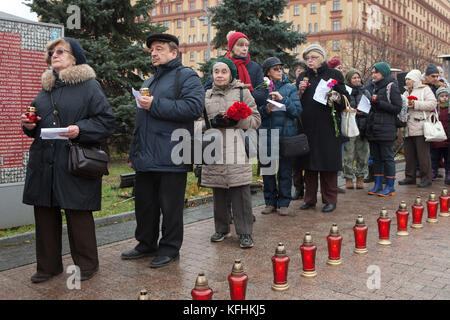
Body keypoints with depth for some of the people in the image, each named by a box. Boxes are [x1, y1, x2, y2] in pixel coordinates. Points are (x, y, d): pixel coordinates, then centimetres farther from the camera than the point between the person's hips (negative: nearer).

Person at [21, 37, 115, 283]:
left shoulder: (89, 85, -3)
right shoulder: (46, 86, 17)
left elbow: (107, 121, -8)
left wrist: (80, 129, -20)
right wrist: (30, 125, 4)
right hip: (43, 162, 7)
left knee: (78, 215, 1)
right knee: (45, 215, 11)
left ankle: (86, 264, 19)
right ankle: (48, 265, 26)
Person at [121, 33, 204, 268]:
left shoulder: (186, 76, -3)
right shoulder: (149, 82, 23)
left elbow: (194, 107, -21)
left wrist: (155, 105, -18)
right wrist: (134, 152, 22)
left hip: (171, 158, -8)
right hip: (146, 158, 8)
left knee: (170, 205, 2)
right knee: (144, 202, 15)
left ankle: (170, 248, 15)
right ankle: (146, 244, 29)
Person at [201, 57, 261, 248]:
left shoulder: (242, 92, 8)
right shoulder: (207, 95, 16)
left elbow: (256, 119, 4)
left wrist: (236, 120, -13)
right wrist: (213, 122, -5)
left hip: (236, 148, -3)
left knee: (240, 190, -6)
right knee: (218, 191, 8)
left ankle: (245, 233, 2)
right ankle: (221, 229, 22)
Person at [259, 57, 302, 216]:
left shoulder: (290, 88, 5)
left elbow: (297, 111, -3)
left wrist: (282, 99, -13)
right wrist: (266, 109, -17)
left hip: (286, 133, 0)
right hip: (267, 135, 1)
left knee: (285, 169, 3)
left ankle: (284, 203, 14)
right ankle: (270, 202, 19)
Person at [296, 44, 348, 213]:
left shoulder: (334, 75, 5)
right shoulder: (303, 77, 15)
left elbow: (344, 102, 3)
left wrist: (335, 97, -17)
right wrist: (301, 91, -4)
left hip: (327, 126, -3)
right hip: (307, 126, 3)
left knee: (328, 161, -2)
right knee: (309, 162, 6)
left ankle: (330, 199, 8)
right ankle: (310, 198, 16)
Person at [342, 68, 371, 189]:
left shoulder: (366, 92, 14)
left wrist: (362, 112, -6)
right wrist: (353, 111, -15)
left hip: (363, 128, 3)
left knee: (363, 154, 5)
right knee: (349, 154, -2)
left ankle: (360, 177, 15)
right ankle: (348, 178, 7)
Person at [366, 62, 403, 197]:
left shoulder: (392, 87, -5)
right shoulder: (376, 88, 19)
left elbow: (397, 108, -12)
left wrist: (378, 102, -16)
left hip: (386, 130, -8)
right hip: (373, 129, 8)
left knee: (387, 158, -2)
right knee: (376, 158, 9)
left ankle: (390, 187, 6)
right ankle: (378, 186, 16)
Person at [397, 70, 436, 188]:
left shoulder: (425, 89, 3)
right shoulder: (406, 93, 24)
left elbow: (432, 104, -10)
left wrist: (416, 104, -14)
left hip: (421, 129, -7)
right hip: (408, 129, 7)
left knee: (423, 155, -5)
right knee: (409, 154, 9)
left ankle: (426, 179, 1)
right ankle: (410, 177, 17)